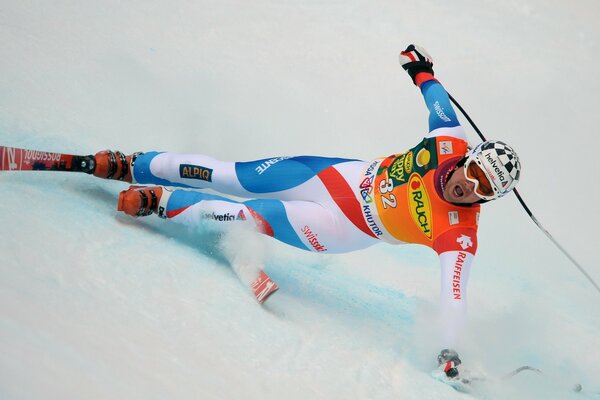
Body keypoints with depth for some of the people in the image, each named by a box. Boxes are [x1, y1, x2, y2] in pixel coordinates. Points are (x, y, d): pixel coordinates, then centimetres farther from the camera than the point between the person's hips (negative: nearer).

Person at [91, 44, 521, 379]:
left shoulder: (458, 234, -25)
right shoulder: (452, 142, -16)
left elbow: (454, 292, -27)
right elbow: (440, 101, 3)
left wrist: (450, 352, -36)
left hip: (347, 230, -3)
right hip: (344, 176, 3)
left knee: (246, 215, -11)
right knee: (230, 176, 4)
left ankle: (160, 201, 14)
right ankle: (132, 167, 22)